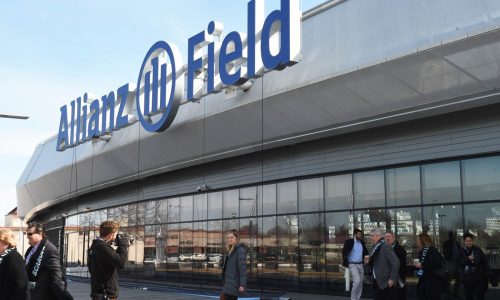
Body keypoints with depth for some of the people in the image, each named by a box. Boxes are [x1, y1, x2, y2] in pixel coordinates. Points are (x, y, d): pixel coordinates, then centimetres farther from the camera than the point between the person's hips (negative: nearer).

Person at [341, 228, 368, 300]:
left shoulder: (362, 242, 9)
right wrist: (345, 263, -14)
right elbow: (344, 252, -9)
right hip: (352, 265, -6)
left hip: (360, 265, 6)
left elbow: (365, 252, 16)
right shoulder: (349, 242, -8)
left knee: (360, 283, 8)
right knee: (357, 281, -18)